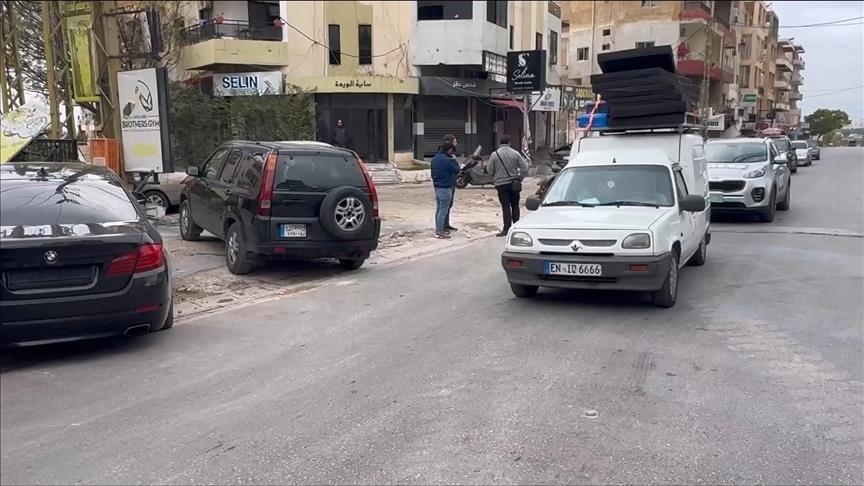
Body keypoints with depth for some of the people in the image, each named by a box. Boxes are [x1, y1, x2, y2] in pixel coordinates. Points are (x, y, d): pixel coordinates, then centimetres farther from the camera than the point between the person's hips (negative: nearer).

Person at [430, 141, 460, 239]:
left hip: (437, 187, 9)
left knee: (438, 209, 16)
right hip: (445, 188, -9)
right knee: (443, 211, -4)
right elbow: (456, 170, -9)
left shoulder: (435, 159, 8)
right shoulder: (447, 160, -19)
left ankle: (438, 229, 24)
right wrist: (454, 160, 1)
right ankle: (440, 232, -1)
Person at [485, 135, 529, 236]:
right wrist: (519, 178, 9)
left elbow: (489, 171, -3)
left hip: (501, 184, -2)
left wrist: (495, 178, 16)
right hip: (514, 184, 2)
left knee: (506, 207, 0)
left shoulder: (495, 154, -7)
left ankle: (507, 229, -1)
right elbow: (524, 168, -4)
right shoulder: (515, 153, -4)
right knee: (515, 206, 12)